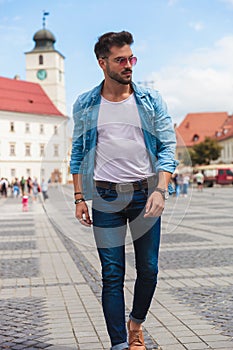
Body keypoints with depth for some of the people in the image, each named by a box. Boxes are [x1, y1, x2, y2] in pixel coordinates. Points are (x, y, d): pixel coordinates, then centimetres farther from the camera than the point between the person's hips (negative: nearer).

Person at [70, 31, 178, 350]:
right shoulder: (85, 105, 5)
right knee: (112, 276, 1)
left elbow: (168, 147, 0)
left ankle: (136, 323, 33)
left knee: (149, 269, 6)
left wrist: (161, 190, -14)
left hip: (145, 194, 1)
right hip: (106, 197, 0)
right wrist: (79, 197, 3)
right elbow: (78, 153, 10)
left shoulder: (151, 101, 3)